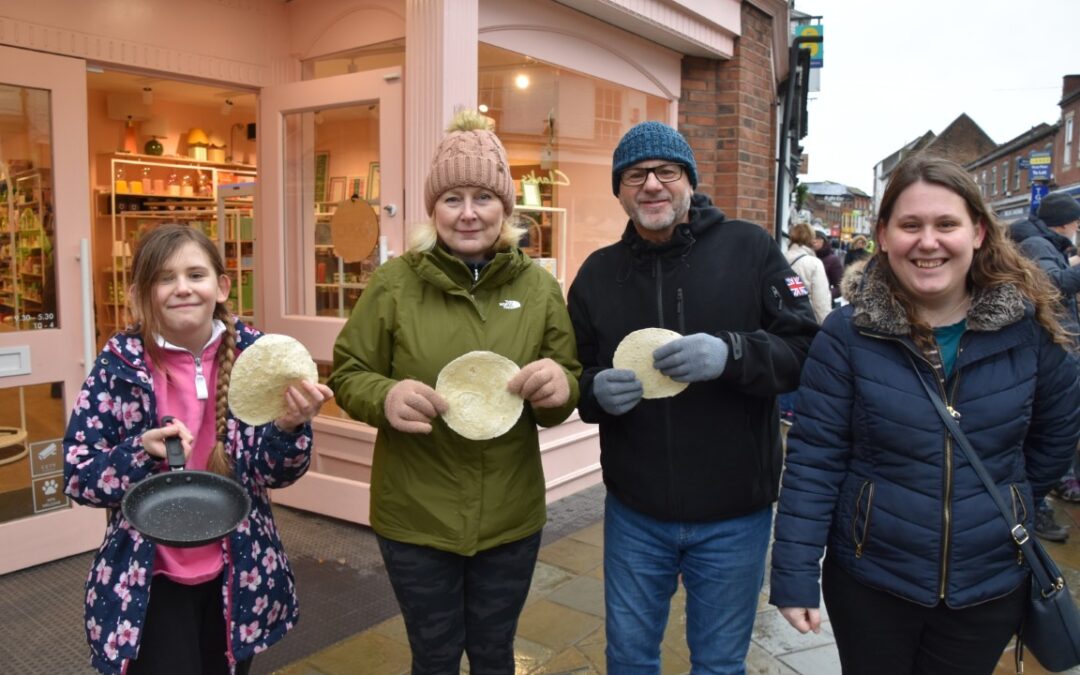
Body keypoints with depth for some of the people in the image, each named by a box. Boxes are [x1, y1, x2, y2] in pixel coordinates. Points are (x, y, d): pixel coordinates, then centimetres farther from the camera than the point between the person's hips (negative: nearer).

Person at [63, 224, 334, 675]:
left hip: (239, 572, 3)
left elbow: (275, 473, -7)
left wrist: (289, 426, -28)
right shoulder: (120, 365, -11)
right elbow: (77, 476, -6)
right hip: (148, 578, -2)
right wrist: (142, 451, -24)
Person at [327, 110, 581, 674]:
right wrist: (384, 397, -24)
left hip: (511, 517, 2)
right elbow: (346, 373, -3)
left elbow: (570, 388, 1)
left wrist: (558, 387, -22)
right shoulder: (394, 283, -8)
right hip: (414, 517, -1)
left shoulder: (539, 287, -3)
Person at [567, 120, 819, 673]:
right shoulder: (598, 272, 3)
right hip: (633, 513, 3)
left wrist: (731, 353, -27)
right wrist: (596, 390, -16)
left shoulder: (749, 248, -6)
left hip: (733, 514, -2)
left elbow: (809, 351, -9)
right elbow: (575, 378, 8)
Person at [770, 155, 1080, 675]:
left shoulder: (1027, 325, -6)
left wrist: (1013, 506, 14)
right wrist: (795, 575, -15)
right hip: (868, 582, -2)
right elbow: (813, 458, -13)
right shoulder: (847, 334, -13)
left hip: (991, 586, 2)